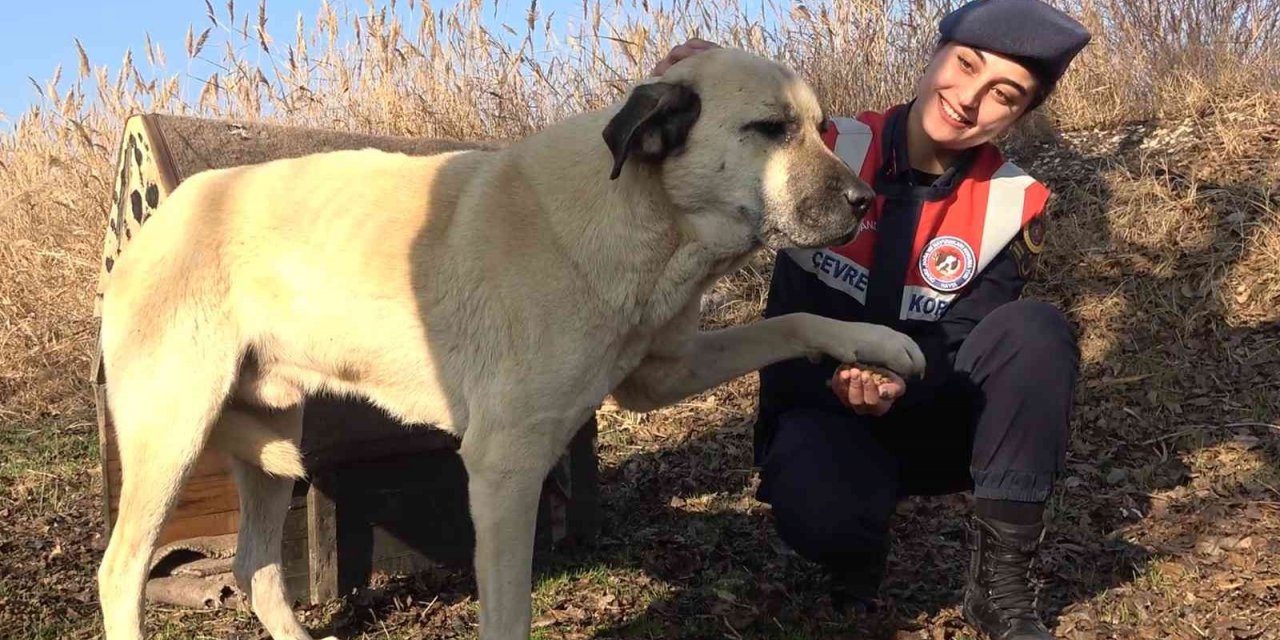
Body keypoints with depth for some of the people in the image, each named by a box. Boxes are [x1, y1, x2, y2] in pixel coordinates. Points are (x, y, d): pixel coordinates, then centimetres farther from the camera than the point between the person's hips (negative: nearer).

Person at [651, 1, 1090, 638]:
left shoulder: (1013, 206, -7)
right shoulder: (828, 148, -11)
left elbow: (958, 348, -9)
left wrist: (899, 385, -31)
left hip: (926, 419, 3)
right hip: (821, 411, -2)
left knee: (1037, 330, -26)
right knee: (814, 498, -37)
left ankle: (1001, 580, -15)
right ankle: (854, 553, 3)